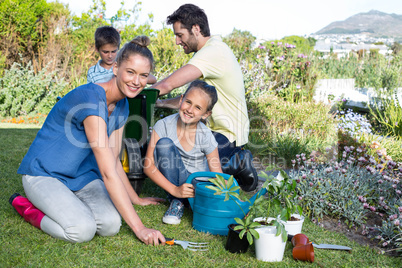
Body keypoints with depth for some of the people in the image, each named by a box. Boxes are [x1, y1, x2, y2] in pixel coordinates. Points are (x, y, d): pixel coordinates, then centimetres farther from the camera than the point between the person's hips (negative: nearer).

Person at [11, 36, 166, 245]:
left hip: (81, 176, 7)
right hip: (44, 174, -7)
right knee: (82, 230, -29)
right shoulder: (91, 98, -27)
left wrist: (136, 199, 15)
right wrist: (139, 228, -31)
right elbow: (108, 173, -31)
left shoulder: (122, 106, 1)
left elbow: (114, 161, 11)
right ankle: (29, 208, -2)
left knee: (111, 225, -18)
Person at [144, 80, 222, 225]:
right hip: (174, 181, 1)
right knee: (164, 143, -26)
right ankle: (177, 202, -13)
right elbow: (148, 166, -17)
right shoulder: (164, 125, -14)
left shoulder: (206, 136, -14)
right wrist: (174, 190, -27)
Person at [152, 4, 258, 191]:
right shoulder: (212, 50, 14)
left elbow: (169, 84, -24)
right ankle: (235, 161, 11)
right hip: (215, 131, 10)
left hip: (227, 136, -10)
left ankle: (235, 163, -4)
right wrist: (157, 103, 9)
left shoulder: (213, 51, -19)